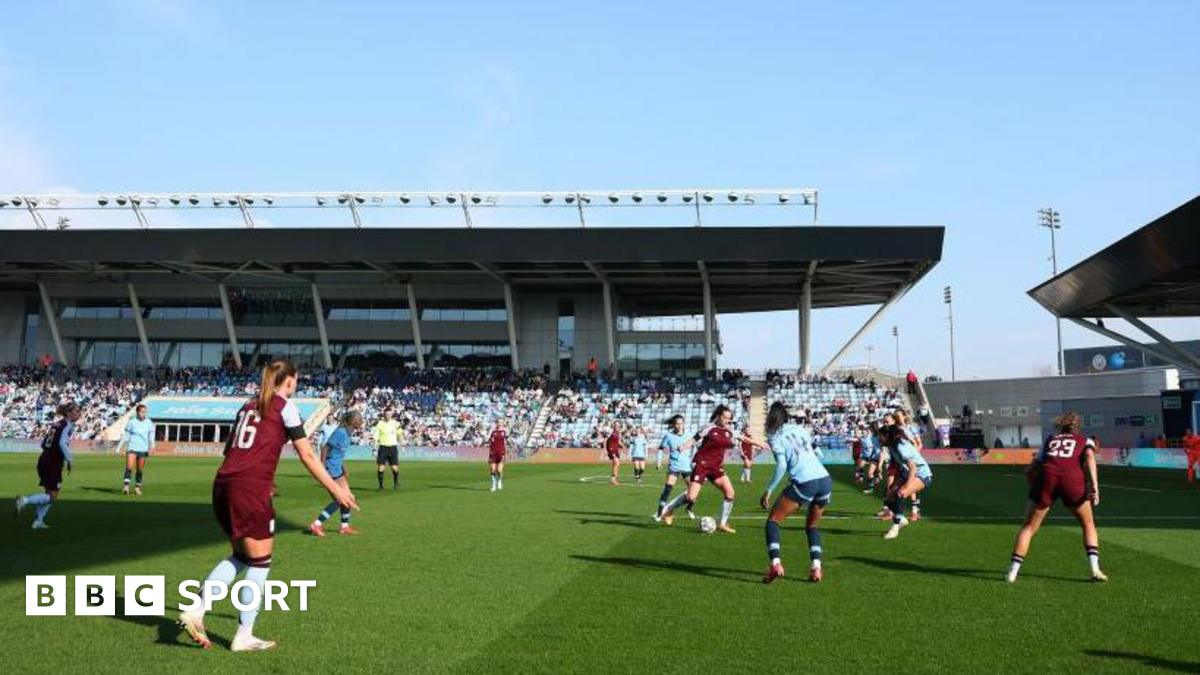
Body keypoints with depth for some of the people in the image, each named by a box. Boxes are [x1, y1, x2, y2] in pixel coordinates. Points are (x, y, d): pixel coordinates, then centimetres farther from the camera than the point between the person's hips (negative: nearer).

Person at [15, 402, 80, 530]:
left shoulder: (57, 423, 15)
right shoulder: (68, 425, -10)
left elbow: (43, 442, 18)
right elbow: (62, 443, -24)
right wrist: (69, 460, -15)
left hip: (44, 460, 9)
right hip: (54, 463, -9)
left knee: (49, 493, 18)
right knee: (53, 497, -3)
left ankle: (38, 521, 18)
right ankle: (25, 500, -15)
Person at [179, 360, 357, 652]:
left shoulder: (249, 405, 20)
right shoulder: (285, 406, 0)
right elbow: (307, 455, -3)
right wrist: (335, 488, 2)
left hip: (223, 485, 7)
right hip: (251, 490, -7)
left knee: (241, 556, 19)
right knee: (260, 562, 4)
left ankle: (196, 612, 7)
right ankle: (243, 636, 8)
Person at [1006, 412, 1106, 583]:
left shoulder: (1049, 441, 33)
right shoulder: (1084, 441, 27)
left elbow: (1031, 469, 24)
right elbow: (1089, 457, 3)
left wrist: (1034, 490, 37)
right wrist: (1094, 485, -6)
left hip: (1047, 474, 1)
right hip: (1073, 477, -1)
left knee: (1029, 527, 12)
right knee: (1088, 524, 22)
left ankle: (1013, 571, 6)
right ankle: (1095, 568, 10)